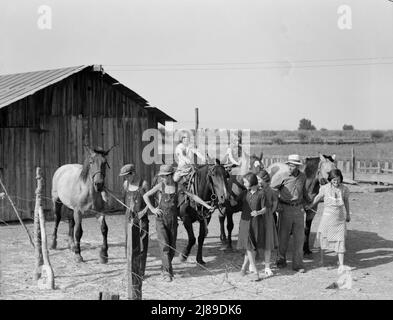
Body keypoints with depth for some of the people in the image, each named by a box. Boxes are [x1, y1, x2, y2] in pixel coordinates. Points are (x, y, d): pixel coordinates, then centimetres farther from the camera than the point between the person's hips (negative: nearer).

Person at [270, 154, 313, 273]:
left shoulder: (302, 176, 5)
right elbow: (272, 188, 1)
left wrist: (309, 202, 27)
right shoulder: (283, 176, -7)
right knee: (283, 236, 5)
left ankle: (297, 264, 8)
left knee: (299, 237, 1)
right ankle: (281, 260, 23)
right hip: (285, 208, -3)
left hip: (298, 209, 3)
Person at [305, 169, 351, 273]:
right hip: (327, 216, 0)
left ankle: (341, 264, 0)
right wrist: (310, 206, 19)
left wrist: (348, 214, 22)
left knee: (340, 240, -4)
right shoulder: (325, 188, -9)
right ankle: (321, 260, 28)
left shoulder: (344, 189, -5)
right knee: (323, 237, 10)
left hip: (340, 218, 0)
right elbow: (318, 197, 9)